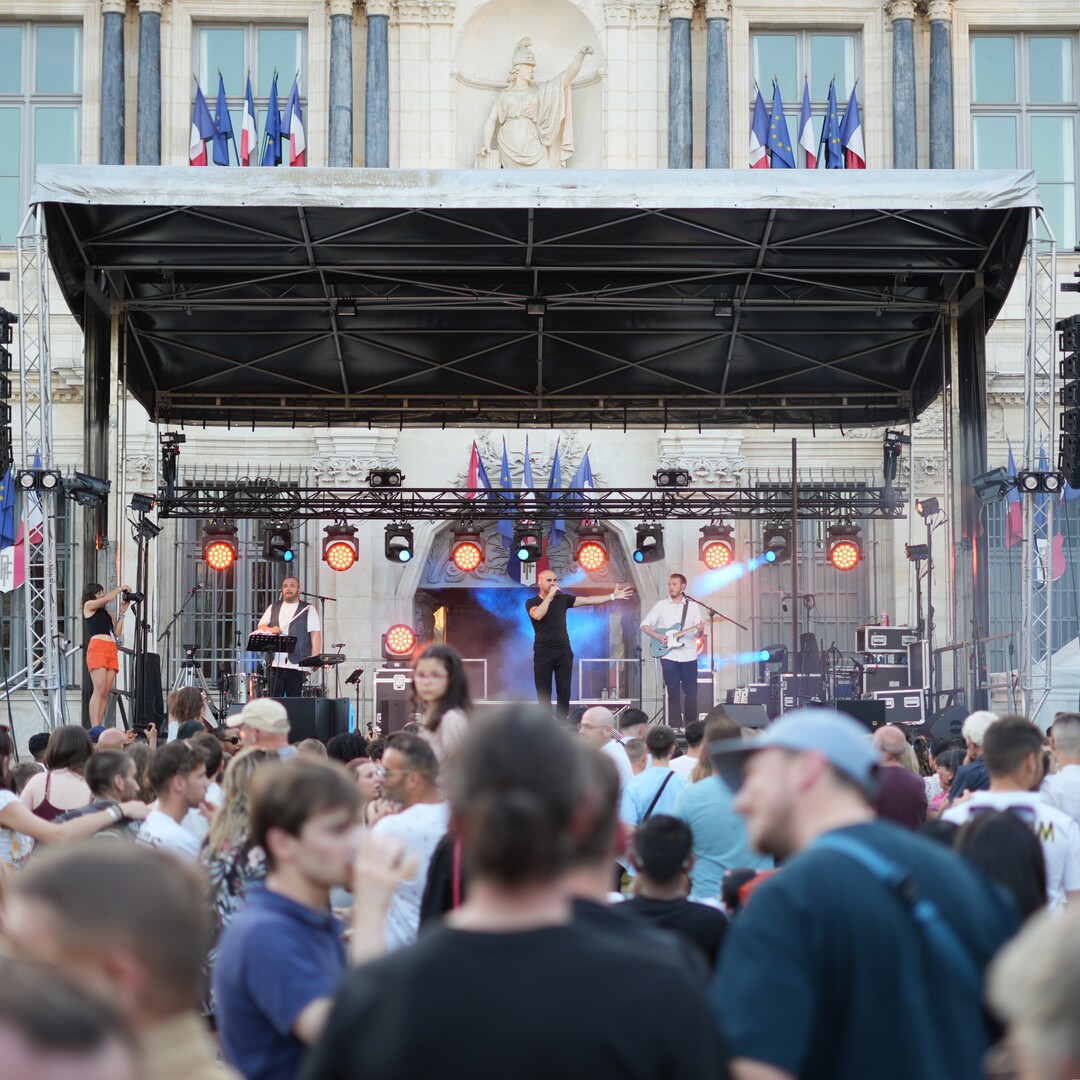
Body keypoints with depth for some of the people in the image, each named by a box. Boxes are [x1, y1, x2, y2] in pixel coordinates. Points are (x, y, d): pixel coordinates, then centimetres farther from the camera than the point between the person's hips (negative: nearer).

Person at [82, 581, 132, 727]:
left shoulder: (107, 612, 25)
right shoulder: (89, 605, 10)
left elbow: (117, 632, 16)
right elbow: (108, 598, -4)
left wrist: (122, 612, 13)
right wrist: (120, 588, 10)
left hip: (112, 650, 6)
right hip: (97, 647, -6)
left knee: (106, 692, -2)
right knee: (99, 690, -17)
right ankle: (94, 729, -23)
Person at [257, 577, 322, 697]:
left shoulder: (308, 610, 3)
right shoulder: (273, 607, 18)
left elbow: (316, 634, -4)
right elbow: (261, 626, 16)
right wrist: (270, 630, -8)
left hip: (296, 664, -4)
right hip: (275, 663, 4)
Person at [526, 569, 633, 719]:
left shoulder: (563, 599, 8)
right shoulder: (532, 602, -1)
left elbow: (588, 600, 6)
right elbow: (538, 615, -22)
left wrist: (613, 596, 1)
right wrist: (550, 596, -17)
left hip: (564, 651, 3)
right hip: (543, 652, -3)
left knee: (564, 692, 2)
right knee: (544, 693, -2)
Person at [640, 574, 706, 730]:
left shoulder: (693, 606, 7)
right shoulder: (661, 605, 6)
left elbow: (698, 633, 6)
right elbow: (644, 625, 6)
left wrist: (700, 629, -18)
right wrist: (657, 636, -10)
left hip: (688, 655, 0)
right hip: (668, 655, 0)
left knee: (691, 693, -1)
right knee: (673, 693, 1)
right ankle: (676, 727, 3)